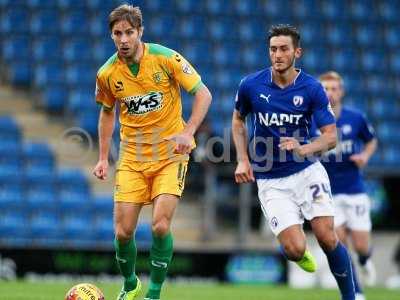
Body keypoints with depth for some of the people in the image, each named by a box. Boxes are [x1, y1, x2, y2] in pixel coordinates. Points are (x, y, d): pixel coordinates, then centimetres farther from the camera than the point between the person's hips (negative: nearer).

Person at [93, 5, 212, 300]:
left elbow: (203, 94, -9)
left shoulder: (166, 59, -14)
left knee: (161, 226, -17)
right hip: (132, 157, 3)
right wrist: (103, 158, 10)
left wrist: (188, 132, -22)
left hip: (170, 154, -3)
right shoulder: (107, 74, -4)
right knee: (123, 231, -3)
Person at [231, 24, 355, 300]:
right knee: (295, 250, -14)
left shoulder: (312, 88, -8)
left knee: (328, 239, -13)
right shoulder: (251, 85, -5)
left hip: (307, 171, 0)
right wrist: (243, 160, 4)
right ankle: (300, 253, 25)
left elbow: (330, 137, -9)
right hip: (270, 181, 0)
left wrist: (303, 149, -27)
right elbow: (238, 120, 14)